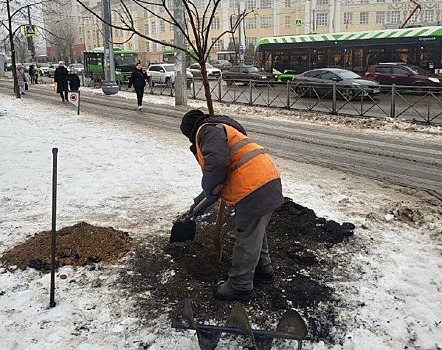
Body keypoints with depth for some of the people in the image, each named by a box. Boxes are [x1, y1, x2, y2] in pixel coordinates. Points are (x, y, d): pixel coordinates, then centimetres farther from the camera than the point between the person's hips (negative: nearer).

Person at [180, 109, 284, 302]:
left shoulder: (207, 130, -4)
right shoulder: (218, 130, 29)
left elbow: (217, 162, -24)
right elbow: (222, 178, 30)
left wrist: (208, 191, -9)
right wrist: (201, 202, 30)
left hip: (255, 188, -10)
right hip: (267, 182, 10)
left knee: (246, 238, 3)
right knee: (255, 232, 26)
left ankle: (240, 286, 17)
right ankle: (263, 269, 44)